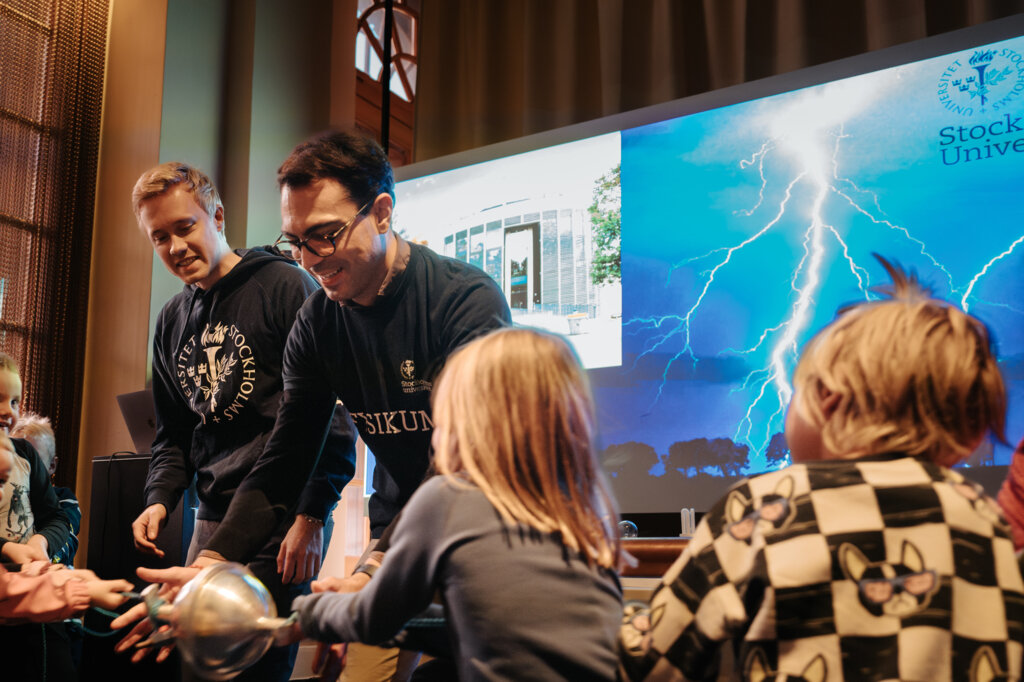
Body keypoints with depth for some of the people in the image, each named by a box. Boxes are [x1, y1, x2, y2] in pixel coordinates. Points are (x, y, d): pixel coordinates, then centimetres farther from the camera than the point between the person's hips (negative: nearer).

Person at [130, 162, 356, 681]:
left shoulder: (284, 286, -7)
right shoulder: (172, 321, 15)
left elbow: (331, 408, -12)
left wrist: (312, 515, -16)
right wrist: (160, 499, 4)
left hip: (284, 518, -7)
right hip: (213, 520, 7)